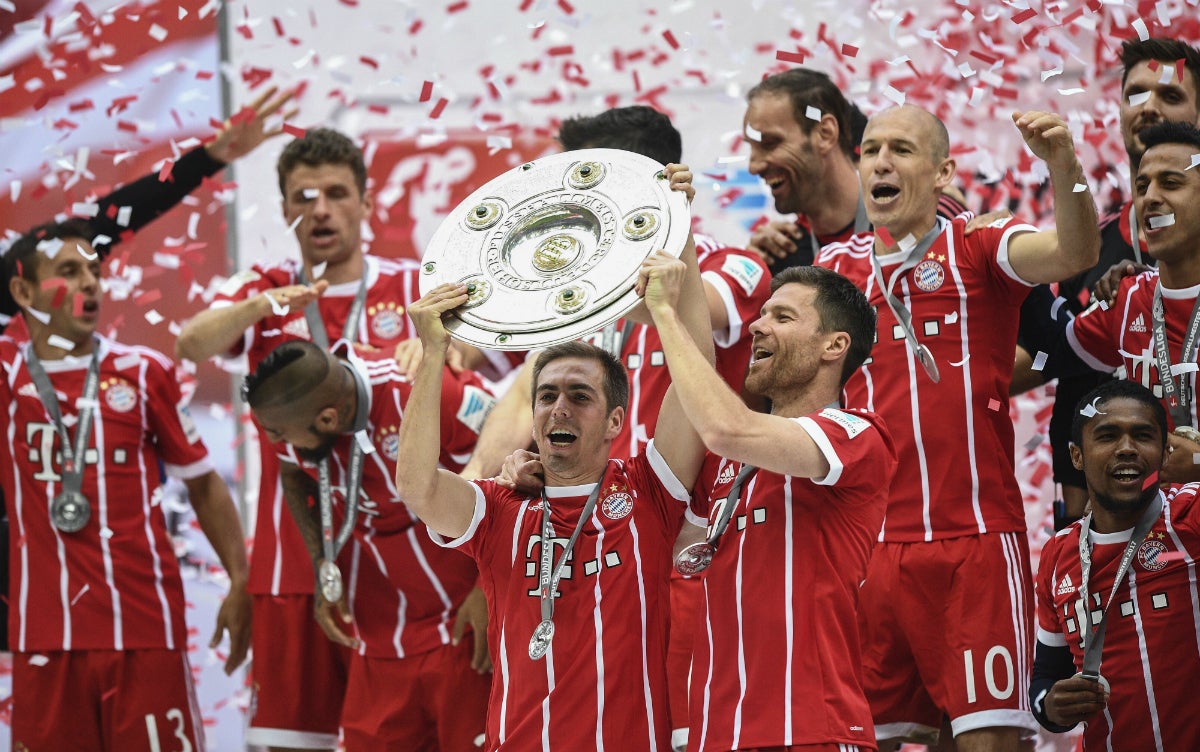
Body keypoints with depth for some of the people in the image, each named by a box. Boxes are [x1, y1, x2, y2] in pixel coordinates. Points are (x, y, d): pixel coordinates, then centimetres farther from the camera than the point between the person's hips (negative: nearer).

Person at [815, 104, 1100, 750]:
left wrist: (1063, 167, -35)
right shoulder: (834, 266, 13)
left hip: (975, 541, -4)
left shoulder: (979, 249, 1)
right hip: (867, 545, 4)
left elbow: (1075, 253, -18)